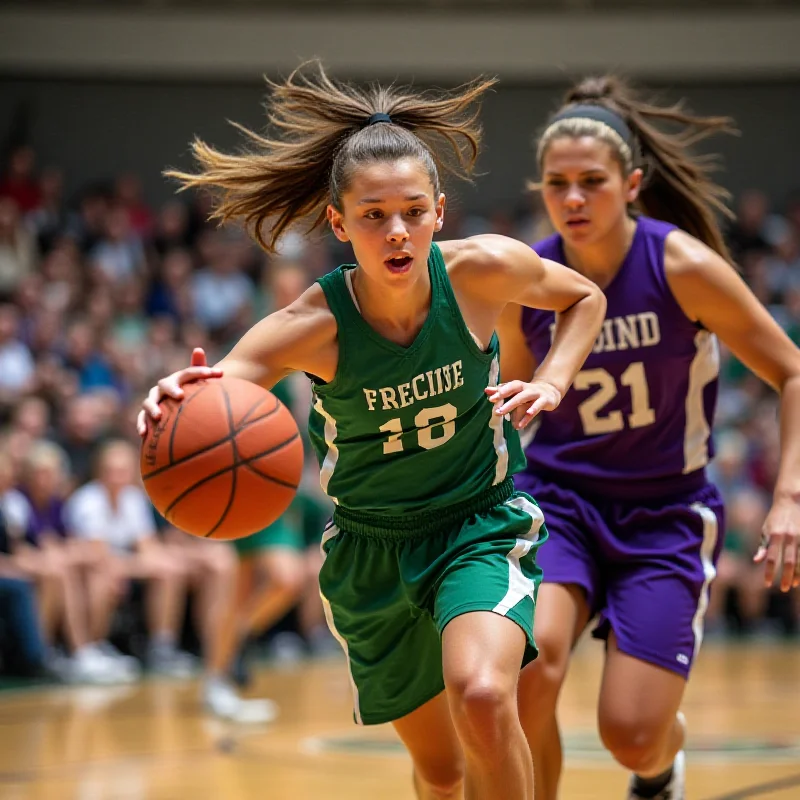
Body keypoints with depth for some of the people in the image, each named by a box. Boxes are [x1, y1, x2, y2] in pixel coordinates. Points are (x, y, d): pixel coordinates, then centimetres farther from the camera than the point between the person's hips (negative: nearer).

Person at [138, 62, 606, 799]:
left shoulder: (482, 270, -19)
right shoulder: (314, 326, -24)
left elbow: (585, 299, 3)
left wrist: (552, 381, -14)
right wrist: (176, 407, -58)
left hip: (482, 525, -1)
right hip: (372, 548, 1)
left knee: (482, 696, -31)